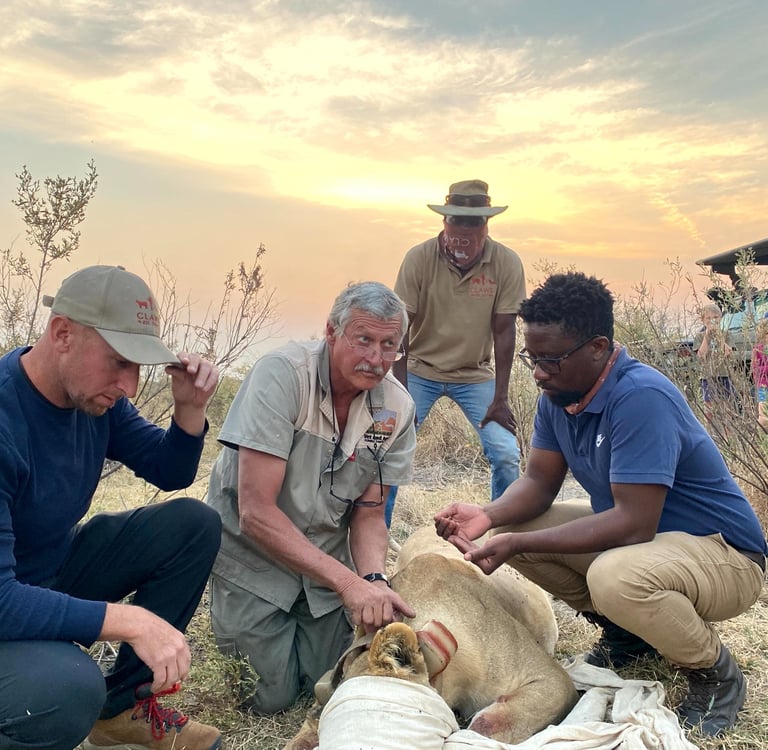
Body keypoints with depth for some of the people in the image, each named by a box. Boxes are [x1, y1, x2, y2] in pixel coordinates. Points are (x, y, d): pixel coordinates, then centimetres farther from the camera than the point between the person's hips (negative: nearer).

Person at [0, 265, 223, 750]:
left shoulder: (97, 396, -7)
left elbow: (171, 472, 6)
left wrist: (190, 408, -13)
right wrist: (130, 621, -36)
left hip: (57, 572, 8)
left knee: (193, 524, -3)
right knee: (71, 686, -37)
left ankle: (124, 704, 6)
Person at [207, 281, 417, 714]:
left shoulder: (398, 408, -13)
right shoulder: (282, 374, -28)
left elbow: (368, 514, -6)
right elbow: (256, 512, -31)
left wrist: (373, 579, -27)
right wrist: (349, 582, -35)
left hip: (327, 555, 4)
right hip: (253, 553, -4)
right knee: (276, 695, -1)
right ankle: (236, 616, 25)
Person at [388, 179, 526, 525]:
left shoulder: (507, 263, -15)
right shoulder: (418, 258, -17)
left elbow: (503, 332, -10)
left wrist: (500, 398, -12)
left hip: (476, 374, 1)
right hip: (420, 370, 0)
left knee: (507, 455, -11)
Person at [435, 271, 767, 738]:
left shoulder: (641, 397, -30)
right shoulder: (559, 393, -4)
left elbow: (634, 524, -33)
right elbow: (540, 481, 0)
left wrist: (518, 543, -33)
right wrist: (487, 517, -21)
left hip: (724, 555, -8)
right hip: (630, 531, 8)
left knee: (616, 576, -39)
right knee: (510, 528, -4)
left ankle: (718, 674, -5)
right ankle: (625, 632, 14)